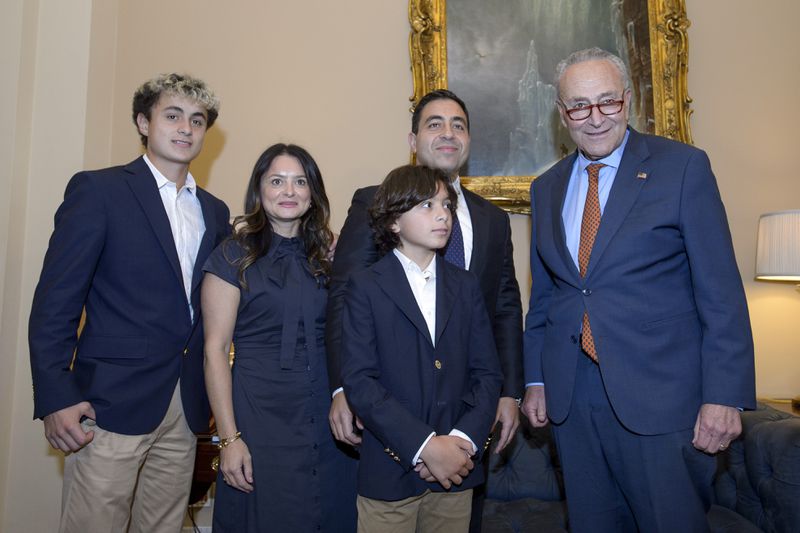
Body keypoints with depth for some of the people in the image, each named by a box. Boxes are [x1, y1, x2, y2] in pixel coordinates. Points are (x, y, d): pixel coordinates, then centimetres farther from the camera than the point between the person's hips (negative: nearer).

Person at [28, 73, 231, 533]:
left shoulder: (215, 212, 13)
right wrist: (56, 397, -12)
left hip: (186, 408, 5)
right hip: (114, 402, -5)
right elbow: (55, 301, -7)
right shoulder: (98, 189, -3)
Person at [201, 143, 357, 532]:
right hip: (261, 419, -4)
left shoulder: (324, 257, 7)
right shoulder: (234, 256, -5)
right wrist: (229, 438, -11)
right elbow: (215, 350, -8)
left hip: (328, 423, 4)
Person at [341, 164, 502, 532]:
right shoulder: (365, 288, -4)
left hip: (456, 470, 3)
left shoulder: (466, 286, 7)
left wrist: (463, 440, -11)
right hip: (390, 473, -3)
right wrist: (426, 446, -18)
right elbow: (359, 381, -12)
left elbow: (487, 373, 3)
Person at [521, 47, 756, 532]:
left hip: (659, 393, -4)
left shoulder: (684, 166, -4)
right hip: (572, 395, 4)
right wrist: (536, 379, 10)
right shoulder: (546, 188, 9)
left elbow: (721, 291, -8)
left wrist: (724, 395, -12)